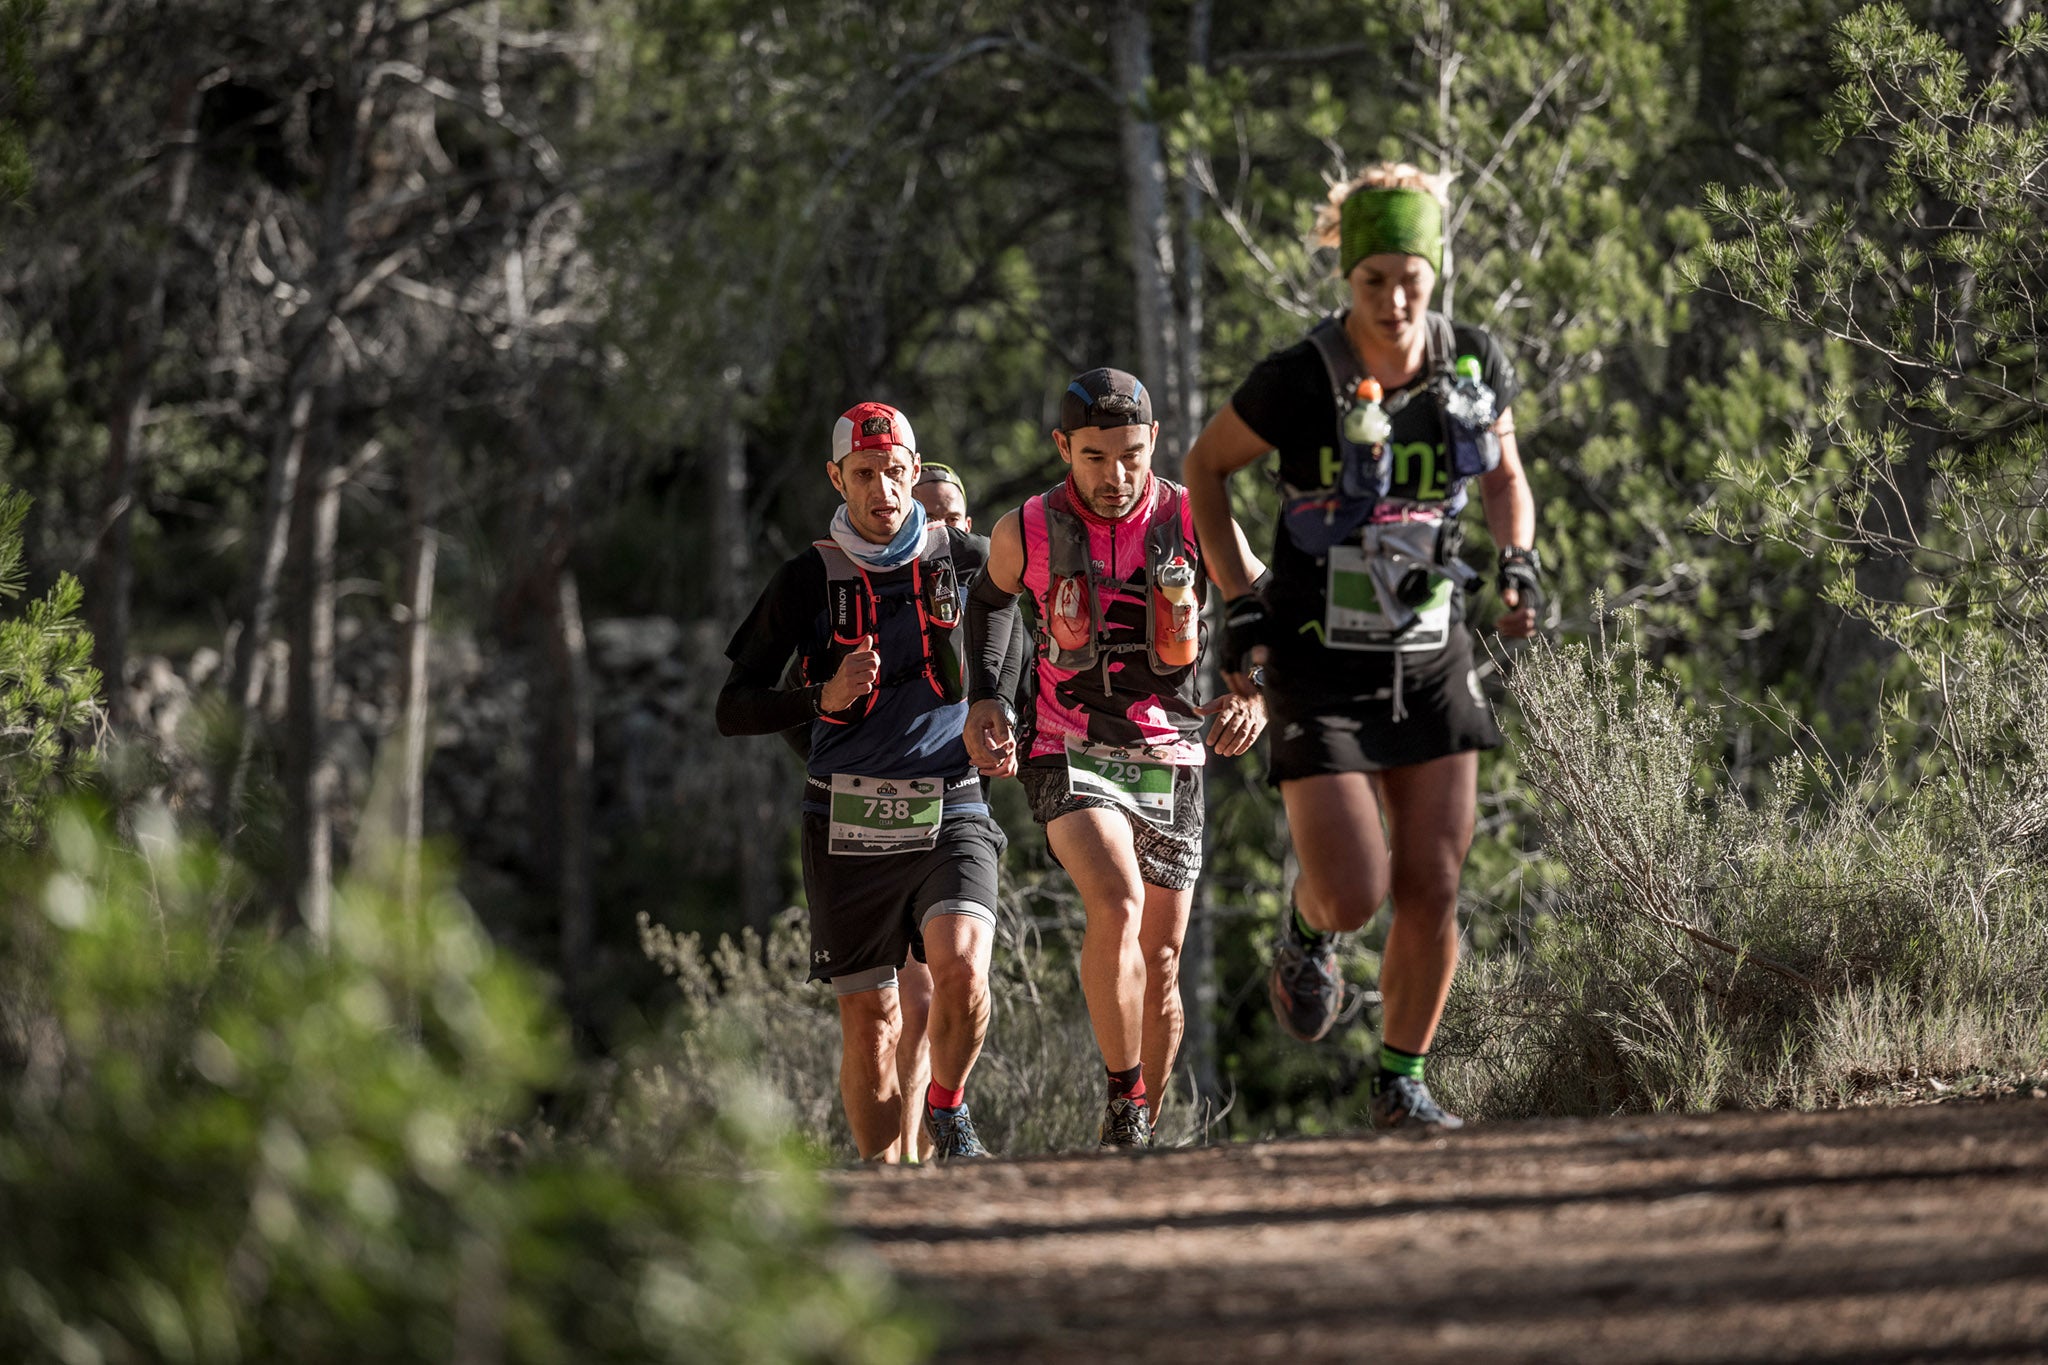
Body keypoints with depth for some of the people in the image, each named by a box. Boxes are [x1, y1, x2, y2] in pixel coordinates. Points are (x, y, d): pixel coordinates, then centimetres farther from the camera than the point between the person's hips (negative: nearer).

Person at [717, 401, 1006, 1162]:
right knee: (870, 1028, 2)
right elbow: (733, 710, 1)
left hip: (948, 813, 0)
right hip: (849, 826, 0)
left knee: (961, 971, -24)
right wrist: (825, 698, -15)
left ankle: (947, 1107, 4)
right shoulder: (808, 582, 1)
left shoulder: (963, 560, 5)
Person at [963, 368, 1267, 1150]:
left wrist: (1255, 696, -20)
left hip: (1169, 757, 2)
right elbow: (990, 599, 16)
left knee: (1159, 967, 7)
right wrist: (983, 699, 3)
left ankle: (1141, 1139, 23)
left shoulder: (1196, 522, -7)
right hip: (1070, 756, -2)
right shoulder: (1026, 532, -6)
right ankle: (1123, 1107, -20)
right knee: (1116, 906, -28)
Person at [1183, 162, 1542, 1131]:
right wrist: (1238, 604, -7)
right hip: (1322, 667, -3)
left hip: (1432, 659, 3)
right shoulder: (1301, 382, -16)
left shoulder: (1474, 365, -4)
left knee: (1432, 892, -1)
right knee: (1357, 894, -11)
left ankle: (1401, 1080, 15)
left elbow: (1504, 476, 15)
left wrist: (1518, 559, -4)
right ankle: (1308, 928, 25)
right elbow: (1205, 467, 0)